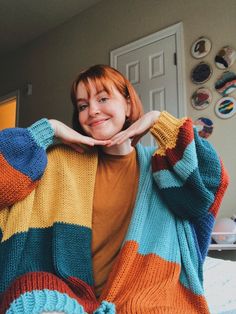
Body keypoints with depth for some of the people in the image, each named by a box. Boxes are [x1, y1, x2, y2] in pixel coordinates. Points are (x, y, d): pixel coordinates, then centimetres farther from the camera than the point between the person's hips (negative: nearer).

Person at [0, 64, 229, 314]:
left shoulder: (156, 164, 5)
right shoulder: (62, 161, 4)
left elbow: (212, 179, -12)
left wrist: (158, 120, -7)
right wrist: (50, 128, -4)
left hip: (139, 293, 1)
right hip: (73, 291, 0)